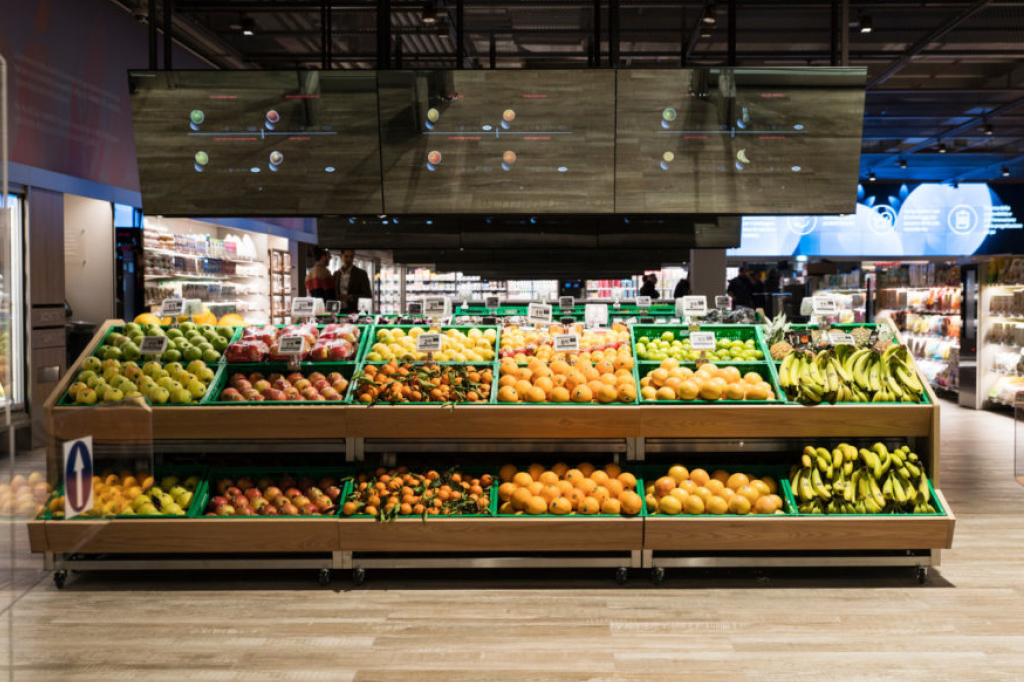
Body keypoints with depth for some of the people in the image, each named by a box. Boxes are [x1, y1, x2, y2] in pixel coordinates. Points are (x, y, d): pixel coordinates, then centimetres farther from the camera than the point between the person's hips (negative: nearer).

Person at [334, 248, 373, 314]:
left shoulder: (361, 273, 0)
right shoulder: (336, 274, 14)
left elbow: (368, 296, -4)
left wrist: (350, 297, -15)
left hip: (355, 312, -3)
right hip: (338, 312, 3)